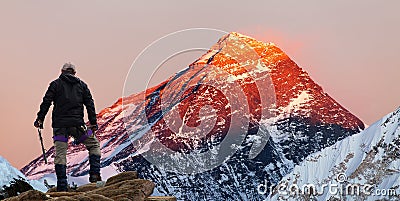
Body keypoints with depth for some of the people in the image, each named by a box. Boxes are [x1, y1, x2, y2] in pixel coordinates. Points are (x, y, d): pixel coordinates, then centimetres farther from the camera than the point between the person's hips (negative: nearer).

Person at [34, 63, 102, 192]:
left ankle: (62, 187, -4)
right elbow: (90, 104, 9)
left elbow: (46, 102, 1)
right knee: (94, 145, 16)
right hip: (77, 123, 1)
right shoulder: (82, 85, 15)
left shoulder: (56, 84, 9)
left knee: (60, 155, 0)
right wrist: (93, 122, 8)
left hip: (60, 125, -1)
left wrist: (40, 119, 4)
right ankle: (95, 174, 1)